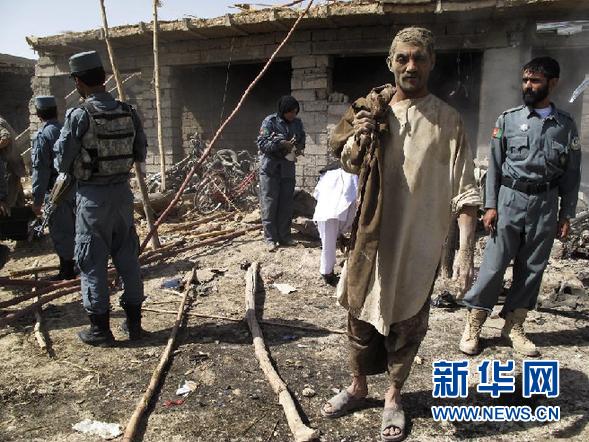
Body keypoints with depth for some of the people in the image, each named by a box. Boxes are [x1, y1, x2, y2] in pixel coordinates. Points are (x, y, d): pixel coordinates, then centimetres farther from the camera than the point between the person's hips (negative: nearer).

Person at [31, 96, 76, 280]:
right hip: (75, 187, 7)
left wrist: (37, 200, -10)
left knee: (60, 231, 4)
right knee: (75, 227, 18)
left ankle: (67, 270, 12)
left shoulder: (42, 136, -13)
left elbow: (40, 171, -15)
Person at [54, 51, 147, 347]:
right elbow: (141, 154, 7)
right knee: (128, 258, 12)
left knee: (93, 263, 6)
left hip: (92, 195, -5)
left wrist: (73, 168, 13)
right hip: (122, 191, 5)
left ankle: (99, 329, 14)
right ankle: (134, 322, 22)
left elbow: (61, 162, -8)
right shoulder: (128, 112, 1)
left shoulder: (79, 115, -13)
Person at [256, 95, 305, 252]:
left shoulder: (297, 123, 7)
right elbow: (261, 143, -13)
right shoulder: (270, 121, -8)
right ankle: (270, 239, 3)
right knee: (269, 203, -3)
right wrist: (281, 144, -23)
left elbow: (302, 141, 19)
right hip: (270, 168, -5)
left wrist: (299, 148, -4)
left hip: (288, 167, 5)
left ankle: (284, 236, 18)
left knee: (286, 204, 8)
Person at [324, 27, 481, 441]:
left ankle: (394, 397, 35)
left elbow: (464, 192, -8)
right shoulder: (371, 110, 3)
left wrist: (466, 249, -17)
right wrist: (357, 138, -8)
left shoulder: (447, 121, -6)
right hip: (372, 235, 3)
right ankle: (358, 386, 39)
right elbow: (349, 164, 14)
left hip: (419, 243, -2)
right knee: (362, 315, 15)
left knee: (406, 323, 11)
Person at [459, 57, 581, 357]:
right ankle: (473, 325, 10)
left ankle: (513, 326, 21)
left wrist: (566, 215, 5)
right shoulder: (508, 119, 2)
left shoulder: (566, 125, 6)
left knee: (532, 268, 7)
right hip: (510, 200, -2)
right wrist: (490, 205, -5)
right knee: (494, 264, -2)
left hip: (545, 205, 2)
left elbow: (571, 174, 8)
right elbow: (494, 165, 1)